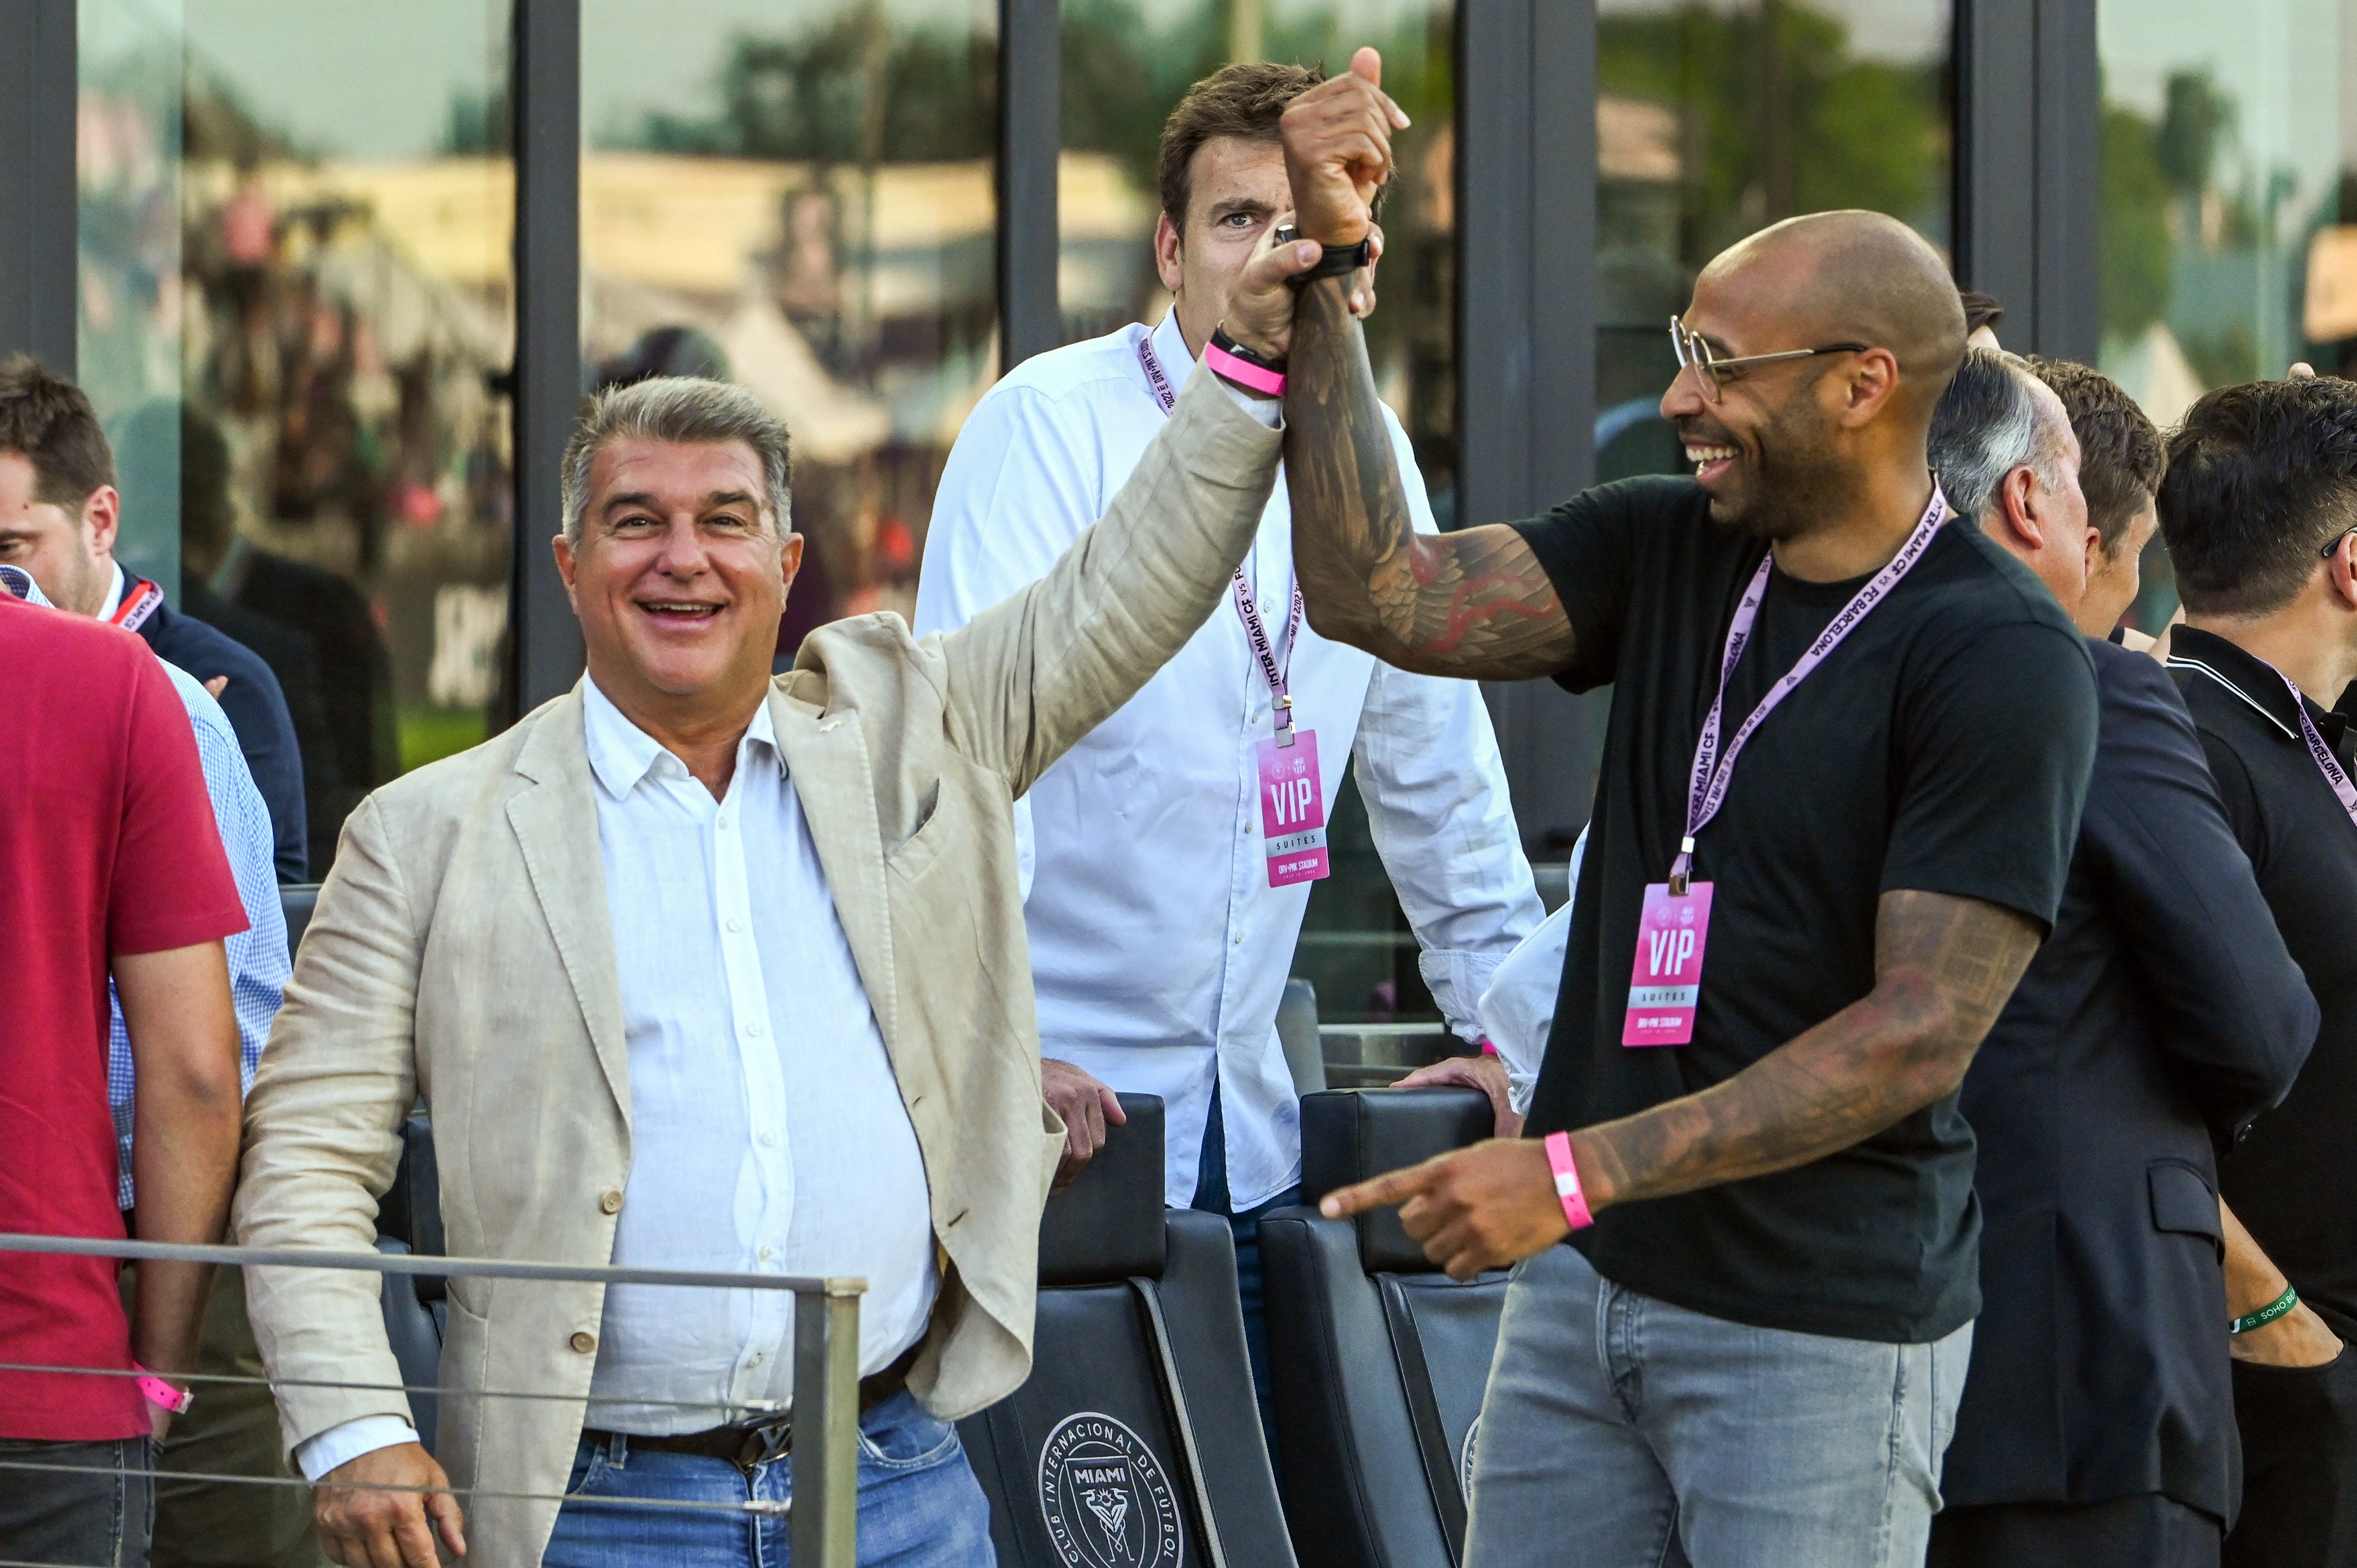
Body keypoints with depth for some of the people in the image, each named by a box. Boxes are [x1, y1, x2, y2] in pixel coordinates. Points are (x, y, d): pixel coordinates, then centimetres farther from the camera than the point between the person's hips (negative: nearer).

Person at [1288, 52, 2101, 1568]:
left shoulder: (2001, 659, -13)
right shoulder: (1667, 550, 7)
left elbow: (1919, 1037, -18)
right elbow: (1384, 597, -3)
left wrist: (1579, 1172, -21)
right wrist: (1324, 284, -10)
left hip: (1821, 1328, -6)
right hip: (1587, 1284, 6)